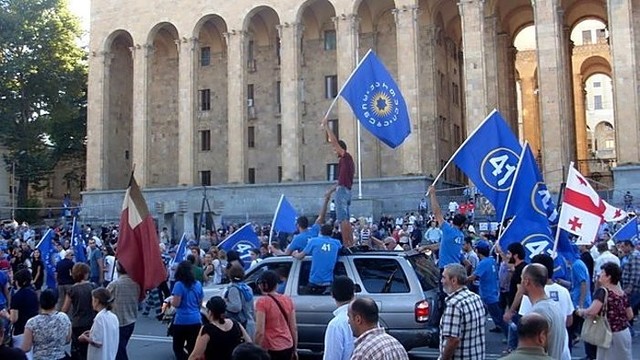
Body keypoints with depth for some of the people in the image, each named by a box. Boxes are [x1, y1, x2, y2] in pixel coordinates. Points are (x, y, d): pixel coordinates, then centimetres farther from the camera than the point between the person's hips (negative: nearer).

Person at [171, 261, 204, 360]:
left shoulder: (179, 285, -11)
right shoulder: (198, 284, 6)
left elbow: (176, 303, -15)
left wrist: (171, 300, 5)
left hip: (182, 320, -5)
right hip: (196, 320, 5)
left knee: (178, 348, 9)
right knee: (193, 349, 9)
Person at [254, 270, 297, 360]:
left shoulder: (262, 302, -13)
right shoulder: (288, 300, 3)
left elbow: (260, 332, -17)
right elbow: (294, 327, 7)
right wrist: (295, 349, 15)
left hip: (271, 349, -6)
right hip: (288, 347, 6)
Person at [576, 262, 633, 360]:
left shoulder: (603, 291, -18)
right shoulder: (622, 293, 5)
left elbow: (592, 312, -30)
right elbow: (630, 315, 15)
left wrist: (581, 311, -12)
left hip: (611, 335, -7)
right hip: (625, 333, 7)